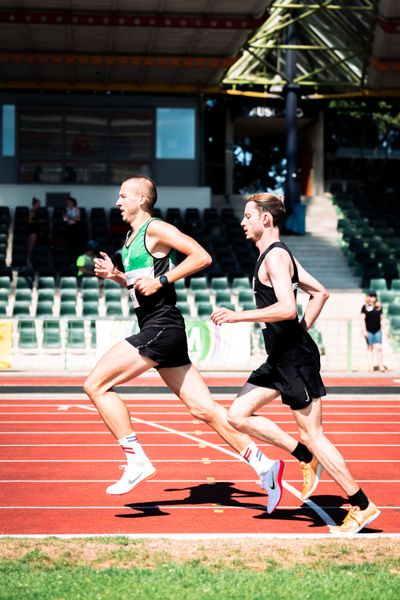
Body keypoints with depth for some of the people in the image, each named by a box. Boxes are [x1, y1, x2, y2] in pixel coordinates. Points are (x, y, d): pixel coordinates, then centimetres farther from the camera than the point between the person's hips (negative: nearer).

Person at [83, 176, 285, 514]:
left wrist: (160, 280, -17)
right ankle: (264, 465, 5)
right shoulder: (132, 238, 21)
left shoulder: (155, 229, -7)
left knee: (96, 385, -9)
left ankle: (137, 460, -8)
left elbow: (202, 257, -16)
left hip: (161, 329, -10)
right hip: (157, 331, 10)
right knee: (203, 408, 5)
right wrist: (114, 275, 14)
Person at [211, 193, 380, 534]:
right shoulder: (276, 255, 16)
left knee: (313, 433, -4)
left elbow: (287, 308, -27)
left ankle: (362, 506, 4)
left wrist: (237, 316, -22)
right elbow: (320, 292, 21)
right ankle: (308, 459, 12)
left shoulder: (275, 255, -15)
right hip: (280, 357, 10)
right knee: (239, 415, 9)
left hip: (296, 359, -10)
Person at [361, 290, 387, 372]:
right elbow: (362, 319, -5)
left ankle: (381, 366, 1)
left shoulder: (379, 307, 7)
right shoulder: (365, 307, -3)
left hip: (377, 331, 2)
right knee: (370, 348, 5)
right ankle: (370, 366, 10)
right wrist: (364, 330, -12)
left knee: (378, 348, -4)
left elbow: (381, 318, 14)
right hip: (369, 331, -2)